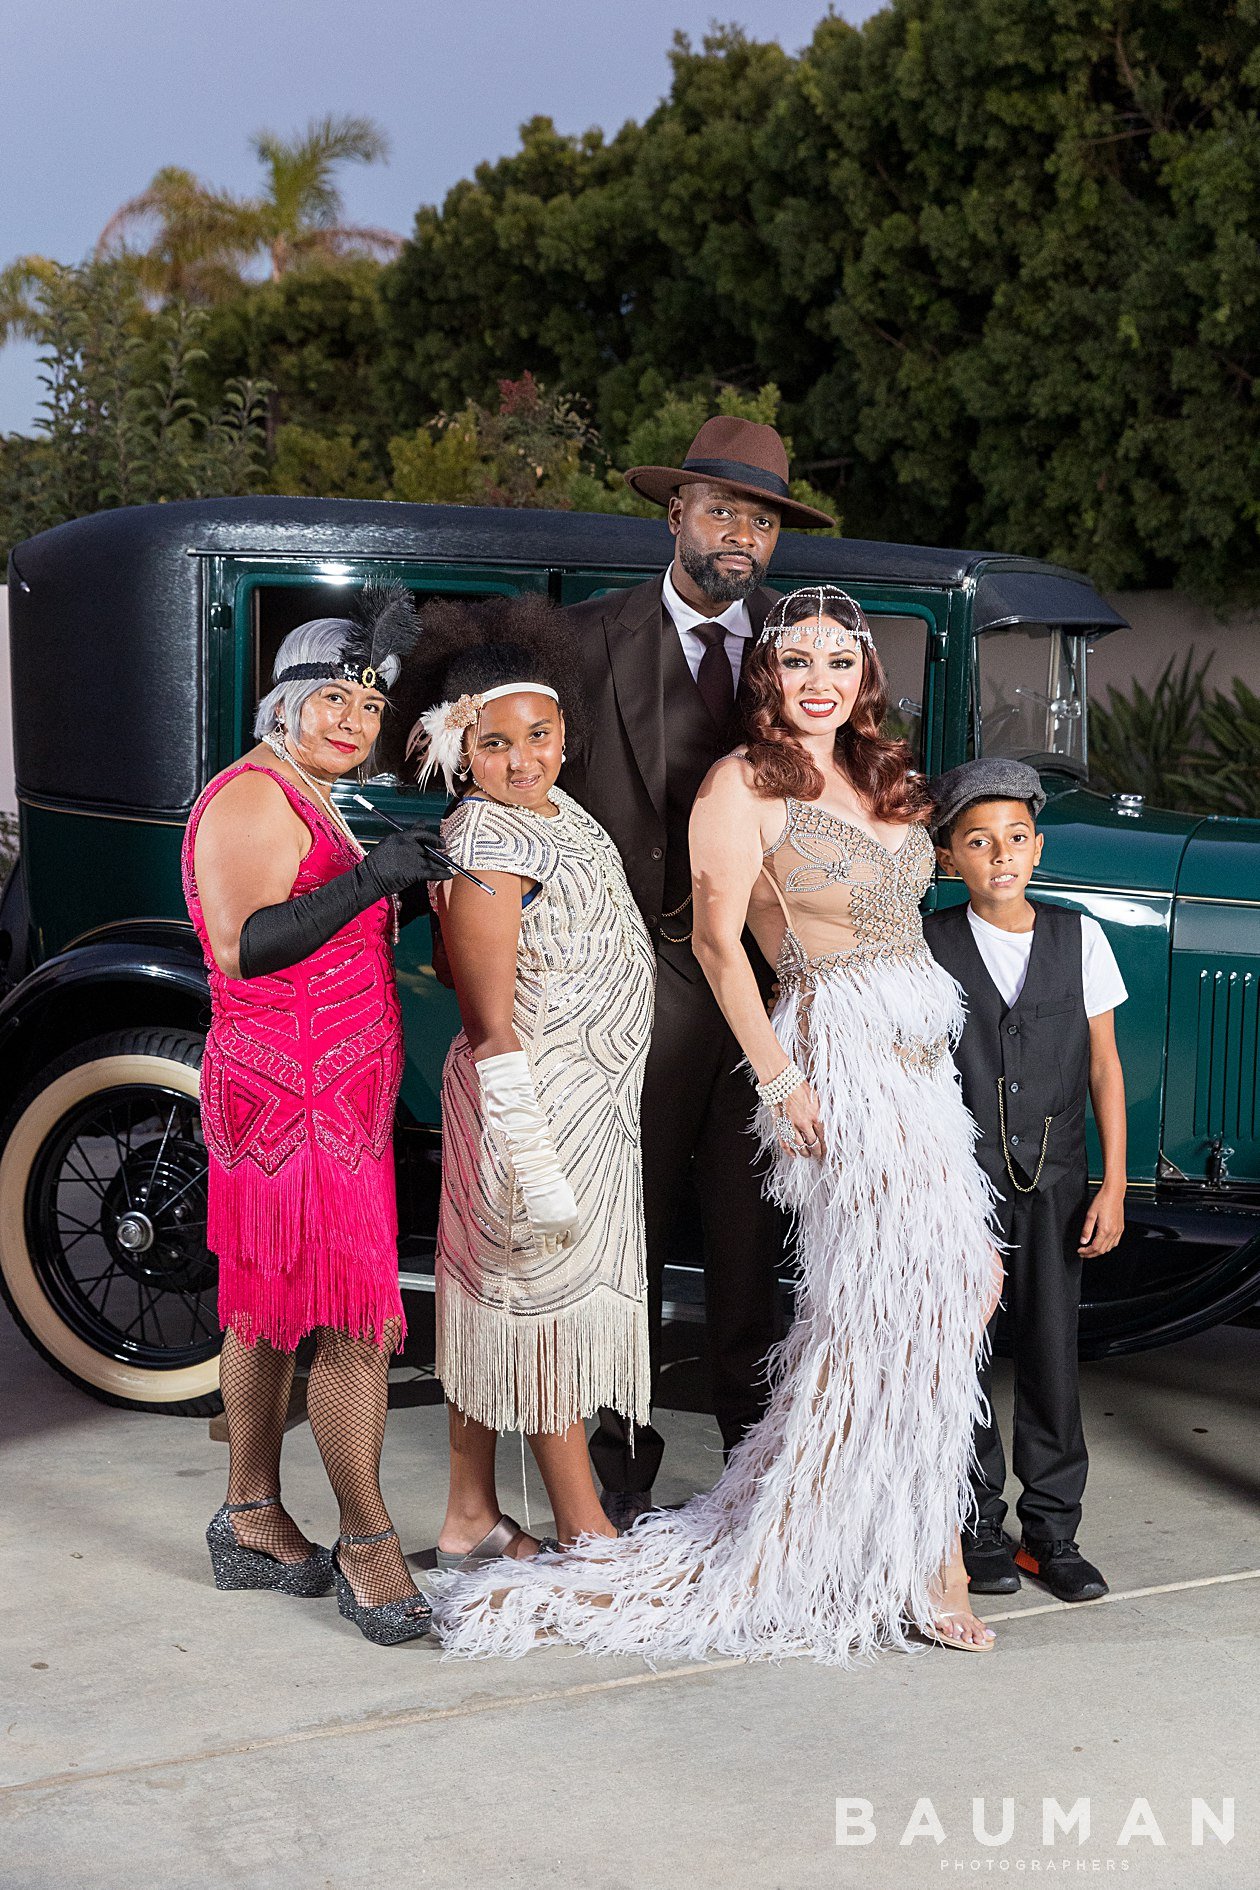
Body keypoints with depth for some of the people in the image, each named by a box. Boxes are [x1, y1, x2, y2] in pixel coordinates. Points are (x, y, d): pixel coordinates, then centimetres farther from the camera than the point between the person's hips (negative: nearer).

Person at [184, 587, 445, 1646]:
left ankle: (252, 1525, 23)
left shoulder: (307, 801, 18)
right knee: (356, 1325, -9)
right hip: (299, 1095, -10)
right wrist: (366, 880, -29)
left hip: (334, 1098, 10)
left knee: (270, 1307, 15)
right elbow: (244, 946, -24)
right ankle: (368, 1547, -2)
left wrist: (401, 893, 11)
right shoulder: (251, 797, -13)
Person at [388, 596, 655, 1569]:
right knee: (553, 1308, 2)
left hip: (590, 1095, 9)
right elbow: (491, 1026, -21)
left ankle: (474, 1516, 25)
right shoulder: (484, 848, -20)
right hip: (536, 1105, -9)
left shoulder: (560, 808, 7)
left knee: (502, 1302, 14)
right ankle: (584, 1529, 15)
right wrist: (535, 1165, -21)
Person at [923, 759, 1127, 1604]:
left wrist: (1113, 1185, 2)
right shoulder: (927, 947, -1)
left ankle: (1053, 1529, 14)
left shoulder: (1079, 938, 3)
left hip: (1055, 1179, 1)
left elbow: (1104, 1064, 5)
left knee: (1053, 1349, 2)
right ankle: (978, 1527, 14)